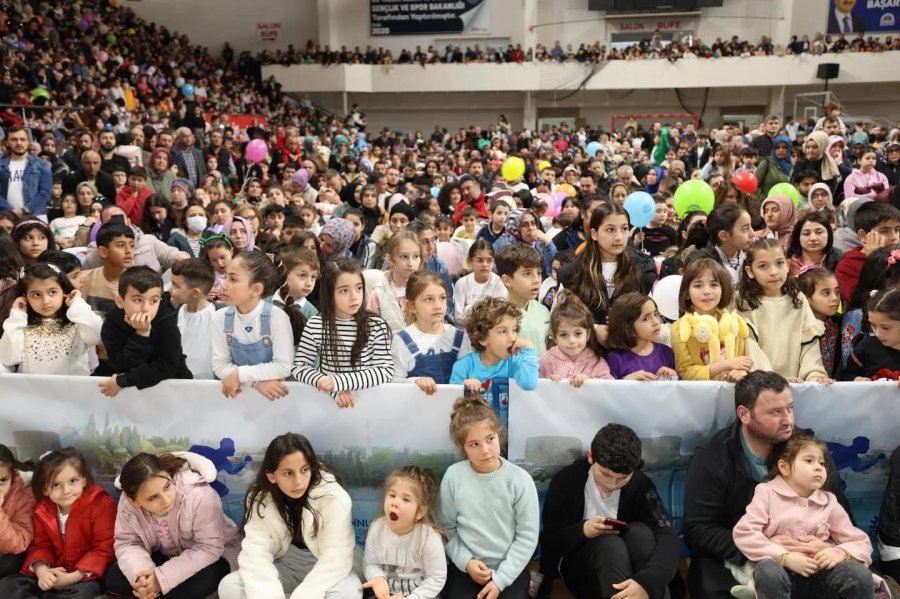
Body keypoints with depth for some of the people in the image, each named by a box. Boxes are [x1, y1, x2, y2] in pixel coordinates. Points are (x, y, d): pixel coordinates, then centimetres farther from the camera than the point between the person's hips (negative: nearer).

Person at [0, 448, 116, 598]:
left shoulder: (101, 504, -17)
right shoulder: (42, 509, 2)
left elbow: (104, 549, -17)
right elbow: (40, 545, 7)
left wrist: (73, 577, -24)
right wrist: (41, 570, -15)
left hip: (87, 575, -6)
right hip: (53, 574, 6)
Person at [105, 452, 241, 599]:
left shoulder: (200, 495, -36)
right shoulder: (127, 503, -21)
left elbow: (209, 548, -31)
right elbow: (127, 543, -12)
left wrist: (162, 577, -35)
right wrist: (140, 574, -32)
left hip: (211, 556, -4)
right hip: (166, 556, 4)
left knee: (203, 579, -34)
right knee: (114, 578, -12)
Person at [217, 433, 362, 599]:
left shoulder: (333, 496, -23)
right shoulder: (259, 498, -13)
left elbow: (336, 557, -26)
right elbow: (256, 553, -22)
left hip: (323, 569, -3)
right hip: (284, 565, 3)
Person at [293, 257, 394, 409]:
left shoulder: (377, 325, -6)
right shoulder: (314, 325, -3)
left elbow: (386, 370, -8)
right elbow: (299, 366, -1)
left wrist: (339, 382, -19)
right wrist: (334, 389, -16)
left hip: (366, 397, 0)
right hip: (326, 398, 1)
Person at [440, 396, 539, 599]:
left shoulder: (519, 479, -12)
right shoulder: (453, 476, -8)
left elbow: (528, 536, -8)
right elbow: (448, 527, 1)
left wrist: (500, 579, -11)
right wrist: (466, 561, -11)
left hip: (510, 569, -1)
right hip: (466, 568, 1)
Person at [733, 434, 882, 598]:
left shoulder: (829, 503, 13)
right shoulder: (768, 493, 1)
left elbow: (861, 542, 11)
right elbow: (743, 532, -10)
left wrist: (839, 553, -12)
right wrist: (785, 557, -20)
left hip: (818, 573, 3)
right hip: (780, 567, -3)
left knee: (860, 574, -25)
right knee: (768, 570, -37)